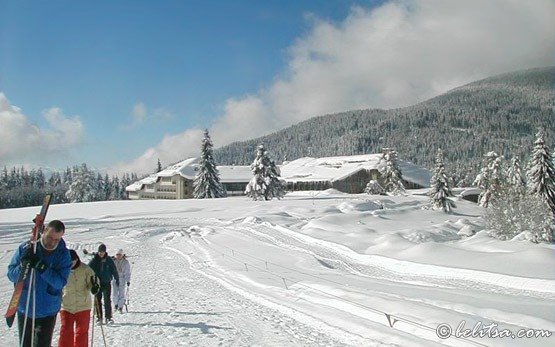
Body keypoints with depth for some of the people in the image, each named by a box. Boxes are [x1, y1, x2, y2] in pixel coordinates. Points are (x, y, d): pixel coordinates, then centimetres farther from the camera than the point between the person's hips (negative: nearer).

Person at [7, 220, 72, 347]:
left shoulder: (63, 255, -8)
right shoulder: (25, 248, -6)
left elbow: (60, 282, -18)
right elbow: (11, 275, -4)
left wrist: (42, 267, -30)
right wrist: (23, 266, -25)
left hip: (48, 311, -1)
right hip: (24, 309, 2)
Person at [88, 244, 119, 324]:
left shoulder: (108, 260, 1)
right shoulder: (94, 260, 0)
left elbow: (114, 270, 8)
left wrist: (117, 279, 10)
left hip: (107, 283, -1)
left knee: (107, 301, -5)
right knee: (98, 301, 5)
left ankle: (108, 317, -1)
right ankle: (99, 317, 14)